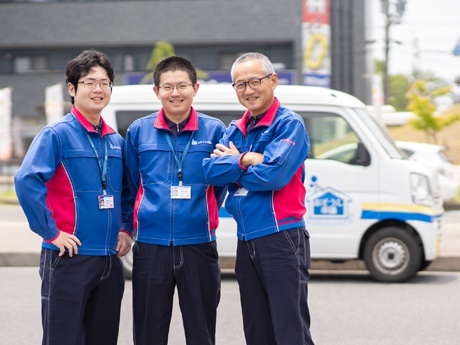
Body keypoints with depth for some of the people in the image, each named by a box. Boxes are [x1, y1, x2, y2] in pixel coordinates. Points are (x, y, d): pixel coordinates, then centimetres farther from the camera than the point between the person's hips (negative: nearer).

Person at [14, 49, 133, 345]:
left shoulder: (116, 140, 13)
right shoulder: (57, 135, -7)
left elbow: (128, 189, 26)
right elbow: (27, 181, -20)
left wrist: (126, 229, 12)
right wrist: (51, 232, -19)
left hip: (110, 260, 6)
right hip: (69, 258, -6)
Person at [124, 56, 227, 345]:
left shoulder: (214, 130, 0)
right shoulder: (138, 131, 2)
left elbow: (222, 184, 8)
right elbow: (132, 185, 12)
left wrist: (200, 215, 9)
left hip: (198, 244, -1)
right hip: (151, 245, 1)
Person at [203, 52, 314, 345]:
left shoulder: (289, 124, -7)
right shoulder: (235, 130, 14)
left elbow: (275, 173, -20)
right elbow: (210, 171, 2)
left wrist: (232, 162, -5)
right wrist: (246, 160, -13)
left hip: (281, 239, -7)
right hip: (247, 241, 7)